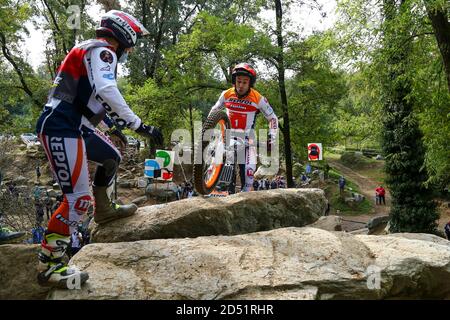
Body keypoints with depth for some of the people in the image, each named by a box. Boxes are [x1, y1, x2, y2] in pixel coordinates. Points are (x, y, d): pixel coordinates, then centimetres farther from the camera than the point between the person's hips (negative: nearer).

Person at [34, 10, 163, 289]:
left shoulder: (95, 53, 22)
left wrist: (114, 127, 40)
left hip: (76, 126, 10)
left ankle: (104, 209, 42)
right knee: (79, 197, -14)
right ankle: (49, 265, -7)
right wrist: (139, 125, -26)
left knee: (112, 158, 26)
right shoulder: (102, 50, -9)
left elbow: (94, 97, 32)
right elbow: (107, 92, -27)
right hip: (61, 129, -10)